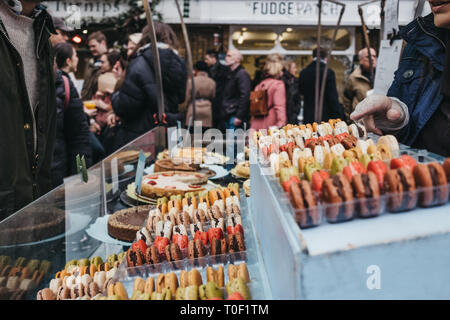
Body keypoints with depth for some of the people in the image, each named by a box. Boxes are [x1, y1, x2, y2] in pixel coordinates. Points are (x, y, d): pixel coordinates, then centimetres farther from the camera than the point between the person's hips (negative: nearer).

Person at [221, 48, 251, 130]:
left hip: (235, 117, -9)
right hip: (227, 117, 9)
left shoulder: (242, 74, -10)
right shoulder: (230, 74, 19)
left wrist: (239, 116, -22)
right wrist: (224, 114, 16)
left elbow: (245, 96, -19)